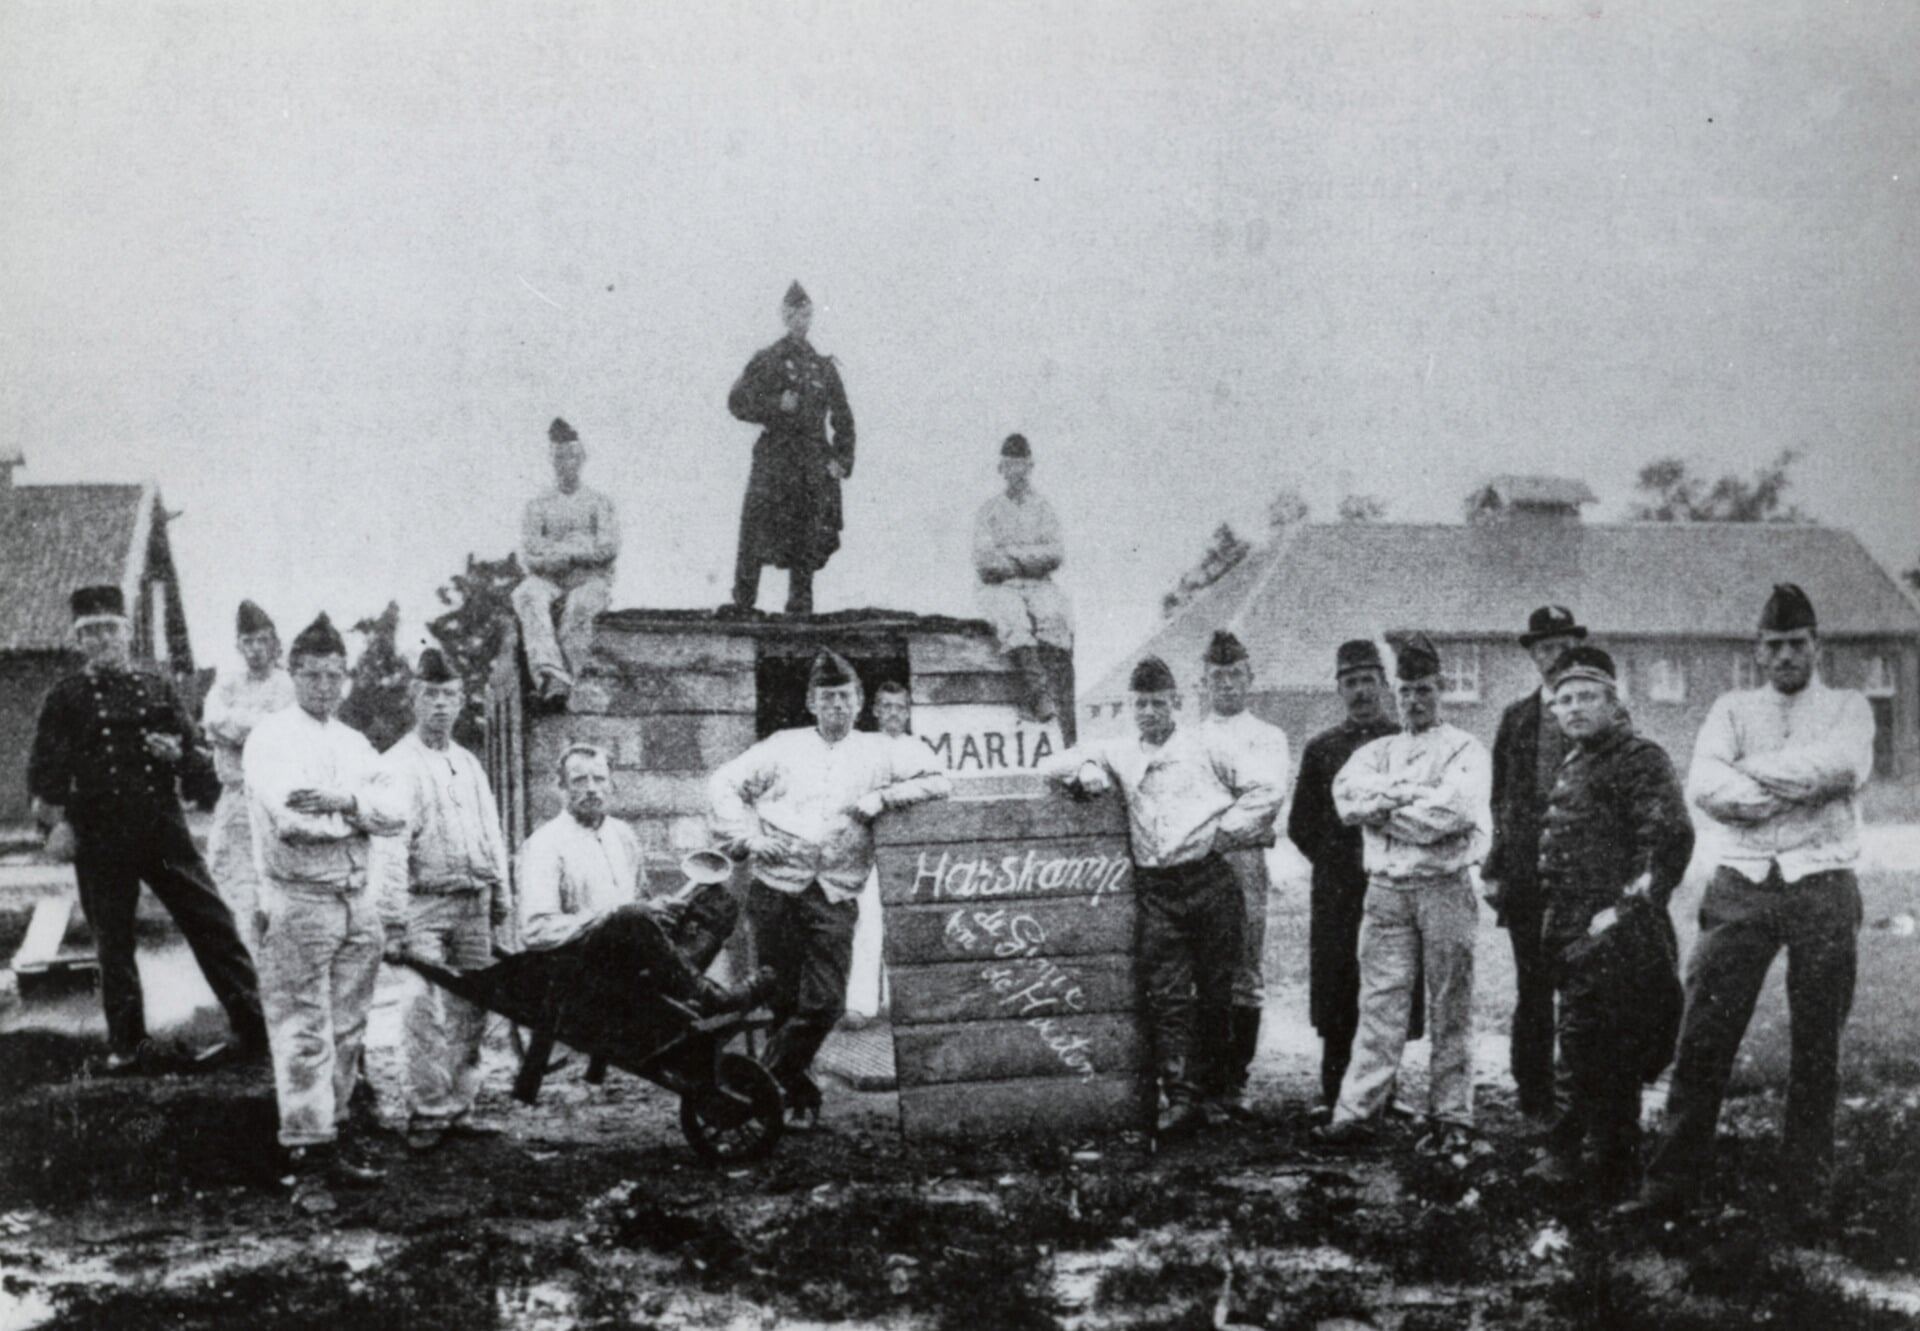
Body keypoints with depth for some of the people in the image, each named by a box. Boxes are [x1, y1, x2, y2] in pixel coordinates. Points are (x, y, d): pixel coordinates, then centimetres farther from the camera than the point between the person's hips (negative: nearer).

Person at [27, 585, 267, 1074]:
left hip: (163, 824, 2)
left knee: (210, 921, 0)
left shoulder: (157, 688, 11)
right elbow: (44, 765, -1)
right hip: (100, 834, -2)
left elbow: (190, 744, 13)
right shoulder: (67, 697, 2)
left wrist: (172, 750, -10)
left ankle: (255, 1027, 5)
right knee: (113, 941, 6)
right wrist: (53, 817, -14)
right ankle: (127, 1045, 17)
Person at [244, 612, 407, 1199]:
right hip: (299, 902, -6)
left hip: (357, 901, 6)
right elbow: (290, 820, -18)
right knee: (303, 1034, -7)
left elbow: (396, 813, 2)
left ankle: (332, 1137, 20)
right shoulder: (270, 738, -3)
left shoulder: (354, 744, 16)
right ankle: (306, 1159, -5)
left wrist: (342, 801, -15)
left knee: (347, 1030, 10)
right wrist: (360, 817, -6)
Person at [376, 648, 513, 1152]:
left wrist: (501, 895, 14)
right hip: (425, 905, -6)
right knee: (428, 1012, -10)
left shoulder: (469, 765, 17)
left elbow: (492, 835, 22)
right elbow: (390, 848, -12)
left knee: (470, 1012, 8)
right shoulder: (396, 766, -5)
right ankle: (427, 1114, -3)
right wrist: (393, 922, -17)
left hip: (474, 905, 7)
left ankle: (459, 1108, 15)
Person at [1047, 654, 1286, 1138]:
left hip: (1210, 880, -2)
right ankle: (1180, 1099, -9)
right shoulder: (1119, 753, 16)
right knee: (1166, 995, -6)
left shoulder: (1206, 745, 6)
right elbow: (1055, 766, 21)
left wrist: (1225, 833, -2)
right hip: (1155, 889, 3)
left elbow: (1268, 786, 2)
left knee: (1215, 990, 2)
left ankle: (1211, 1088, 13)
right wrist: (1085, 771, 0)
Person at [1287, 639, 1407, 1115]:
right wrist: (1336, 863, 0)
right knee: (1336, 998, 1)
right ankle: (1334, 1097, 7)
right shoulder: (1321, 748, 12)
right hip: (1336, 893, 1)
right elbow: (1300, 825, 11)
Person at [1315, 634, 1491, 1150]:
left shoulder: (1465, 750, 5)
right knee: (1380, 1004, -2)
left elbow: (1454, 811, -13)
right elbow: (1347, 796, -1)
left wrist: (1383, 806, -5)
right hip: (1385, 888, 3)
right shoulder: (1376, 752, 18)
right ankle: (1356, 1113, -6)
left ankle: (1451, 1115, 7)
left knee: (1450, 1007, 1)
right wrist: (1413, 793, -10)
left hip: (1444, 885, -3)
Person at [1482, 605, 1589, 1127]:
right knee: (1533, 992, 4)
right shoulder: (1515, 718, 12)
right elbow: (1500, 797, 11)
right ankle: (1535, 1102, 11)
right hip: (1526, 873, 2)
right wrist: (1493, 866, 3)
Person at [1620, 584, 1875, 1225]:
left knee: (1817, 1045, 5)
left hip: (1823, 888, -1)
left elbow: (1841, 767, -13)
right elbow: (1703, 786, -5)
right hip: (1742, 887, 1)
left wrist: (1752, 768, -7)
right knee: (1703, 1038, -3)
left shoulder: (1848, 708, 10)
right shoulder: (1733, 708, 13)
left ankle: (1809, 1185, 15)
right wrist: (1799, 793, -11)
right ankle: (1673, 1179, 2)